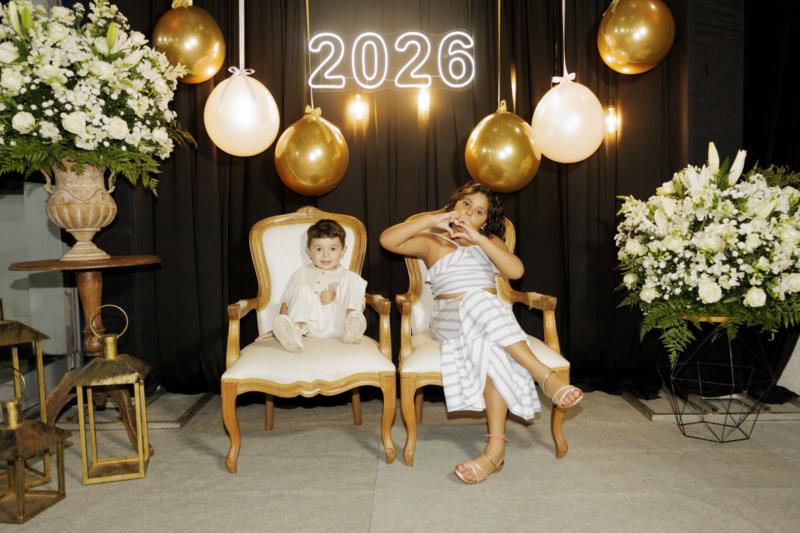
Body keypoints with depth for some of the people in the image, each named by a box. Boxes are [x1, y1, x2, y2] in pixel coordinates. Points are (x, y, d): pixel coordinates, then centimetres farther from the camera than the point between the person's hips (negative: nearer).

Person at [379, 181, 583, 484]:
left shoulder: (490, 241, 24)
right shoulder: (431, 242, 17)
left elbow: (516, 270, 2)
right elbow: (387, 240, 0)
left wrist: (478, 238, -4)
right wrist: (431, 220, -4)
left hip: (492, 314, 2)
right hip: (450, 319, -1)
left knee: (489, 346, -36)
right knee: (478, 303, -37)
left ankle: (496, 448, -40)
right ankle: (544, 376, -39)